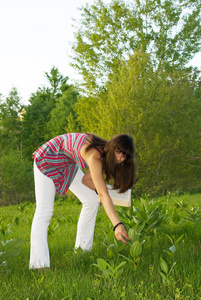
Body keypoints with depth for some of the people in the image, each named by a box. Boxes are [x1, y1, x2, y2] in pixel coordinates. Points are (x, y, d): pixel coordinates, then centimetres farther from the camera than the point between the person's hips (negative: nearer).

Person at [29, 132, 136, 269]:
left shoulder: (105, 155, -9)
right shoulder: (94, 154, -37)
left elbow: (86, 180, -3)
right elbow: (103, 194, -42)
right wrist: (117, 225, -47)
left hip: (67, 165, 9)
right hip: (48, 158, -9)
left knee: (92, 200, 3)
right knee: (44, 211, -19)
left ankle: (82, 250, 12)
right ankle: (39, 265, -22)